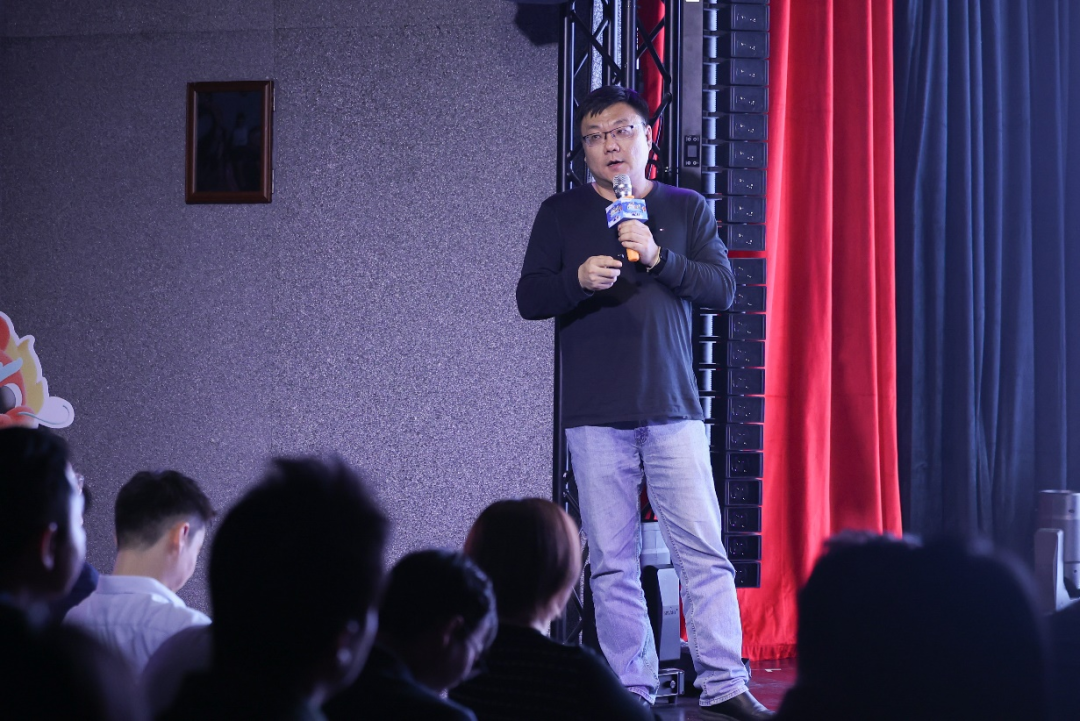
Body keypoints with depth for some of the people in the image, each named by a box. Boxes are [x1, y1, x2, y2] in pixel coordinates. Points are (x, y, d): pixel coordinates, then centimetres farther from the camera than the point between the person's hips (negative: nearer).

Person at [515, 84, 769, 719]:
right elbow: (529, 299, 5)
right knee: (612, 563, 0)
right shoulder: (561, 214, 12)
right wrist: (578, 280, -15)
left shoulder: (687, 209, 12)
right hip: (595, 415, 0)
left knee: (704, 550, -6)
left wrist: (658, 258, -13)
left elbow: (724, 289, 2)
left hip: (673, 406, 0)